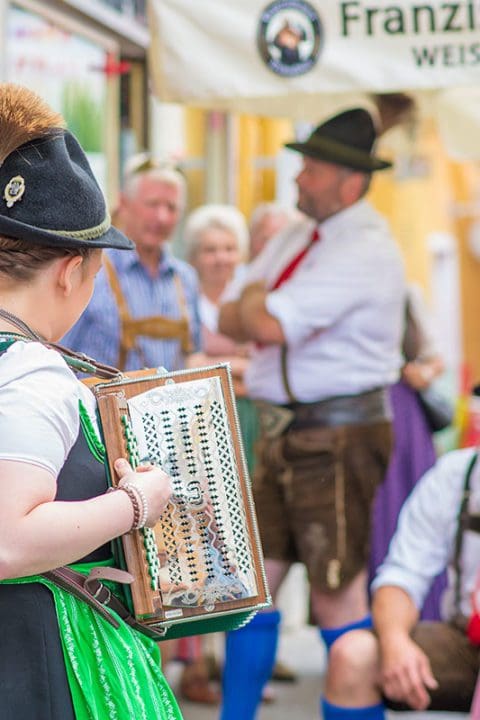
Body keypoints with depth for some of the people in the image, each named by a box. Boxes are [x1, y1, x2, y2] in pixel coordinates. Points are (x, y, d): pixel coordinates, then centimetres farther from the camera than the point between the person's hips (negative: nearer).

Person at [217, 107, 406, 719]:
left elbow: (268, 325, -22)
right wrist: (256, 313, -9)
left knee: (337, 599, -4)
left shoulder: (365, 249, -15)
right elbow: (229, 321, 12)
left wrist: (253, 305, -1)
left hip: (338, 438, -9)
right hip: (285, 433, 9)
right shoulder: (296, 237, 14)